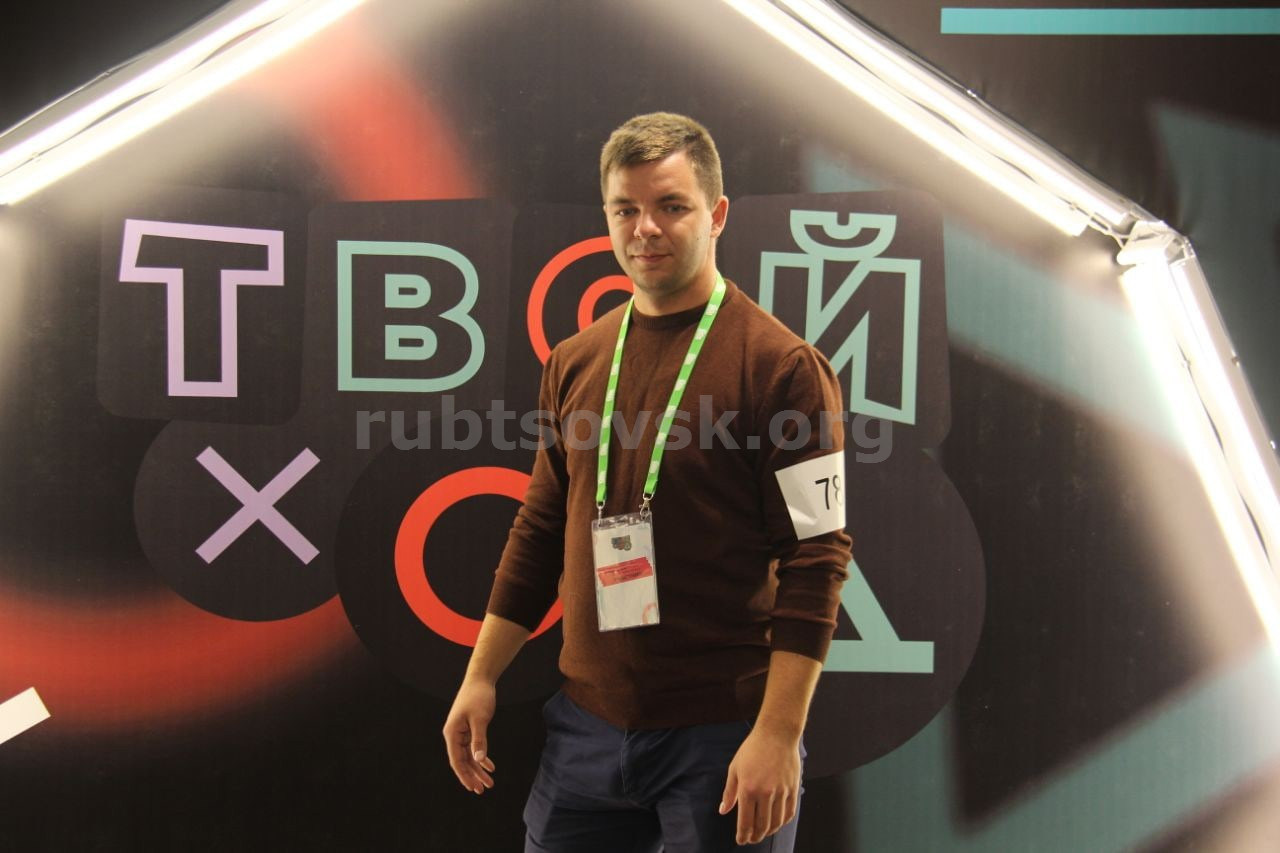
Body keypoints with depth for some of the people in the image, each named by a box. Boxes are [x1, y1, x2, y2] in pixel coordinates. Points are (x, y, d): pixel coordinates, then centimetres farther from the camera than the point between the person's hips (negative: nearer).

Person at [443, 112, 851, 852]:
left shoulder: (780, 365, -10)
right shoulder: (575, 363, 8)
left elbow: (816, 557, -13)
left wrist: (778, 735, -18)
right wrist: (482, 677, 11)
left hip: (722, 734, -5)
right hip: (588, 724, 5)